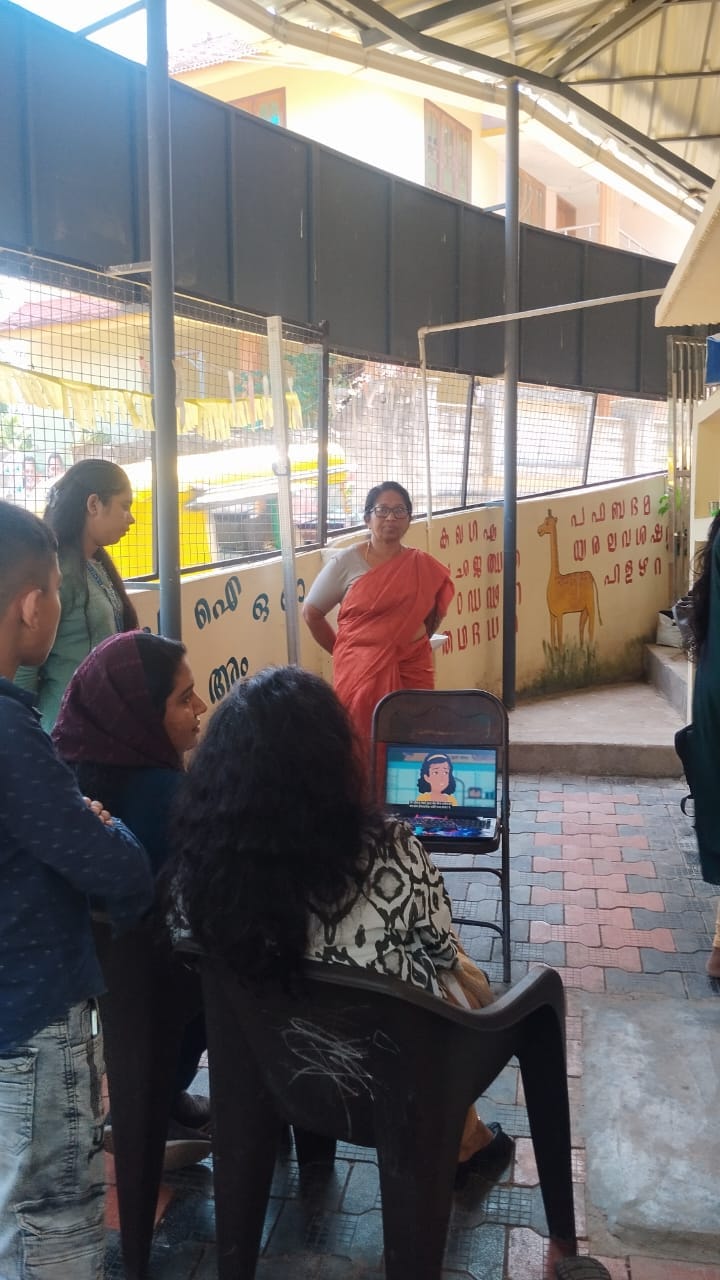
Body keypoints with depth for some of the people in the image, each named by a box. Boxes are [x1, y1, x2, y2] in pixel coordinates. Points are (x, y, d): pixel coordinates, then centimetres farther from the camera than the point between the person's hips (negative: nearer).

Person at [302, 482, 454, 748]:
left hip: (412, 671, 2)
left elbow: (435, 611, 21)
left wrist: (413, 643, 11)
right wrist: (341, 651, 7)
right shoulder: (346, 562, -3)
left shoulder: (425, 567, 4)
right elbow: (311, 612, 4)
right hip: (360, 673, -2)